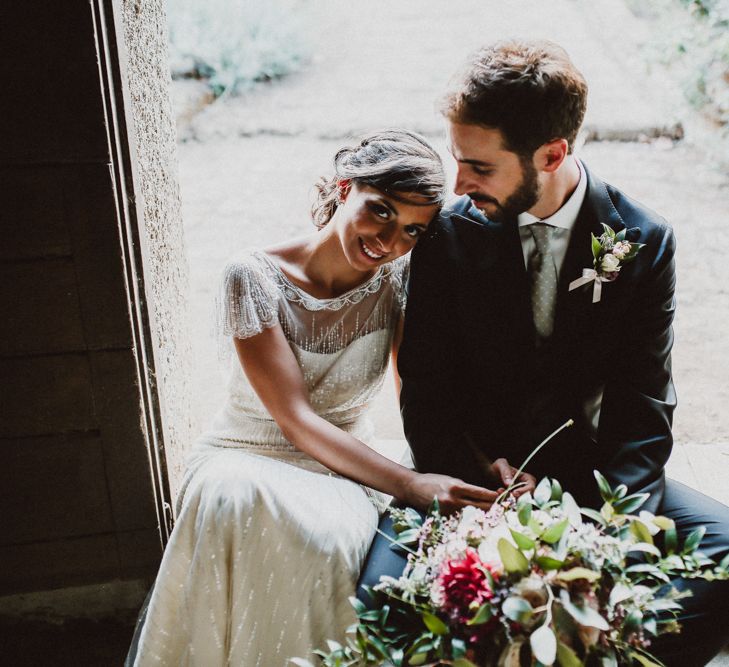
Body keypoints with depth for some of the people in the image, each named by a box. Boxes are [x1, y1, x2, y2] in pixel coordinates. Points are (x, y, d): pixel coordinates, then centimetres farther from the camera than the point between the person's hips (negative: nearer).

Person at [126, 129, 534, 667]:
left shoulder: (398, 277, -5)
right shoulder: (256, 277, -15)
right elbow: (295, 419, -20)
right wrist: (409, 486, -31)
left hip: (345, 466, 2)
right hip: (248, 456, -1)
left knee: (326, 529, -35)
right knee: (234, 503, -38)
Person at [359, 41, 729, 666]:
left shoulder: (644, 240, -6)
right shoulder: (448, 234, -8)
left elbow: (642, 409, -5)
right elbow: (429, 402, -7)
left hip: (593, 471, 2)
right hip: (475, 471, -1)